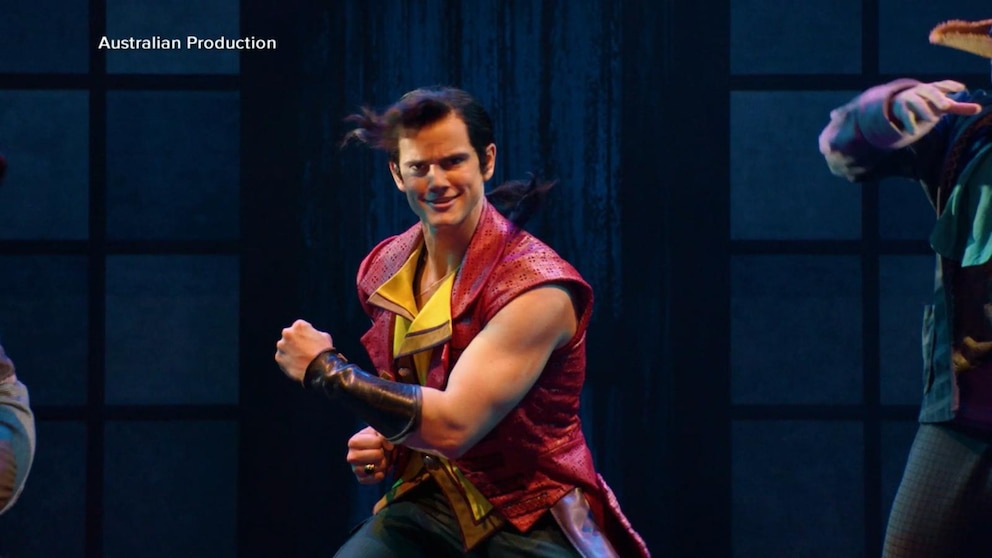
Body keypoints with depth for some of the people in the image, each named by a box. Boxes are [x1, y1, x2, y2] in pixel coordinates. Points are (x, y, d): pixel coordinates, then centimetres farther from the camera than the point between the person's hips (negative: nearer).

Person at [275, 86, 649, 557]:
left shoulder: (537, 288, -18)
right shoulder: (384, 270, 3)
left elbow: (452, 426, -24)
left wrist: (324, 368, -16)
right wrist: (380, 439, 2)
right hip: (427, 506, 5)